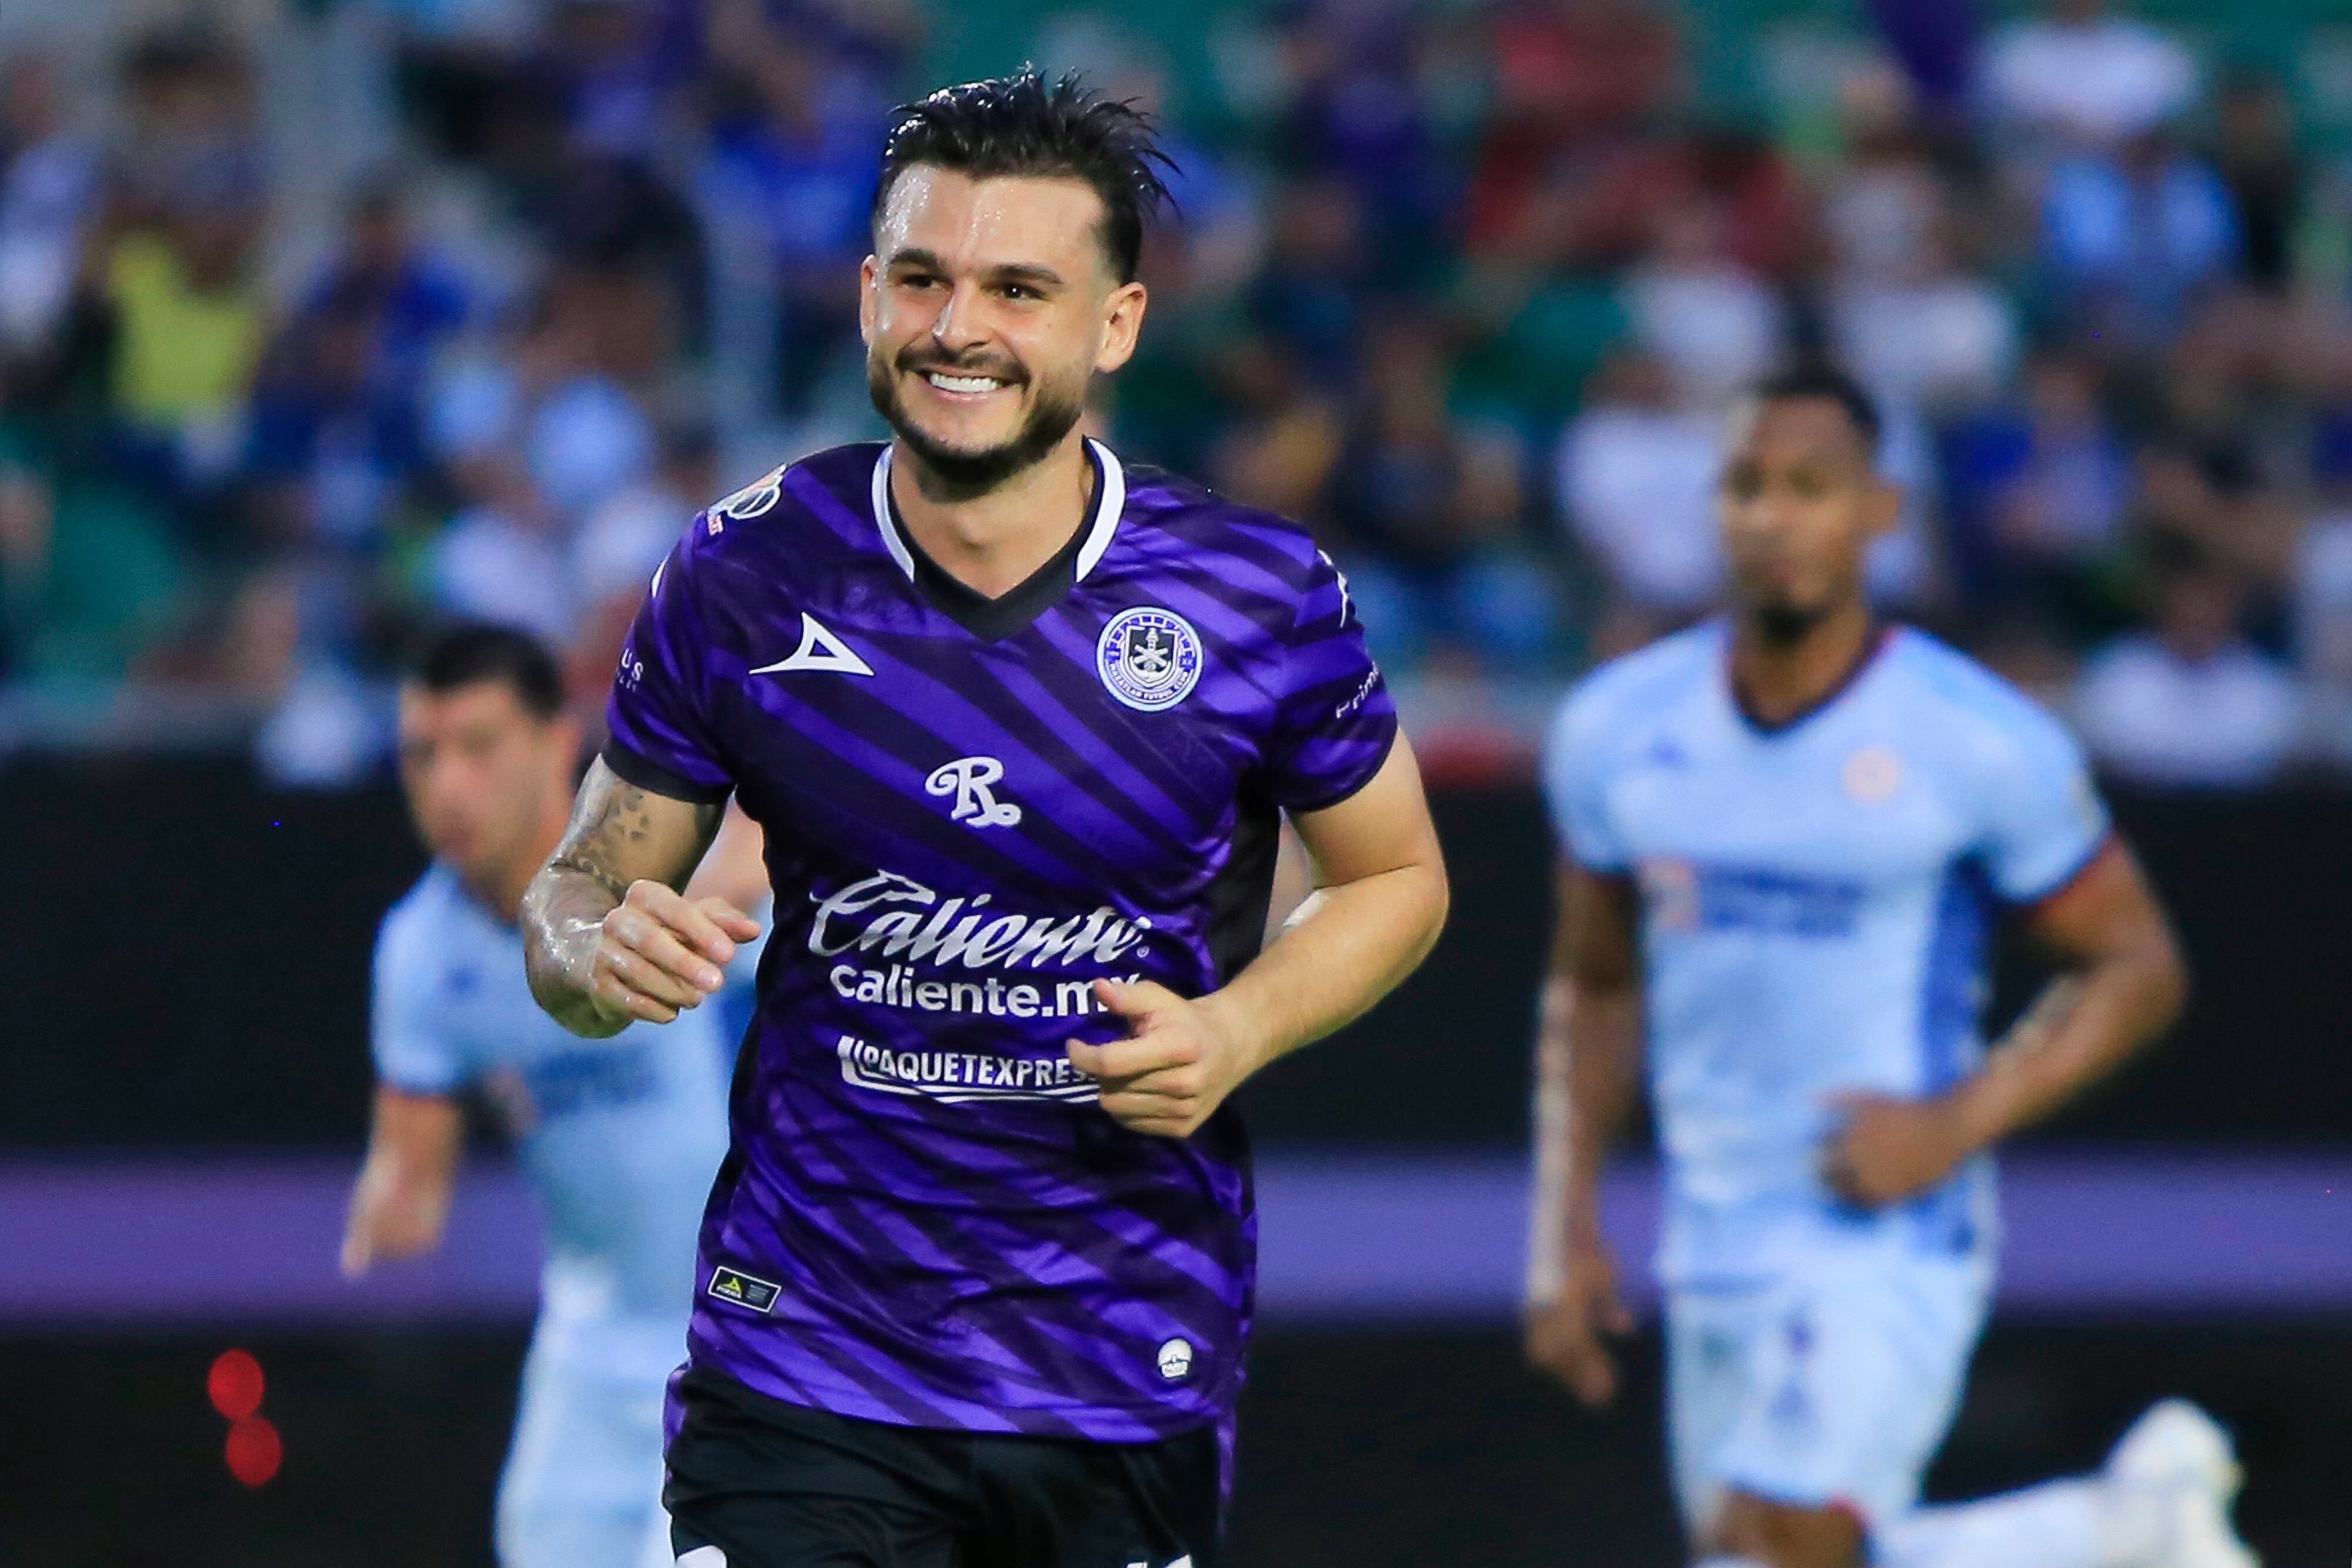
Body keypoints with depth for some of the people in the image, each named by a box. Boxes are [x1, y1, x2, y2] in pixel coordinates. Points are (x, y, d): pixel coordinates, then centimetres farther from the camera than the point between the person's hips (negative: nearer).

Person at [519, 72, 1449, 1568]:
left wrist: (1235, 1033, -10)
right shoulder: (742, 577, -4)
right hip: (801, 1369, 0)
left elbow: (1397, 876, 9)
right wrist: (601, 954, -19)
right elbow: (580, 891, 6)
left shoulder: (1265, 596, -6)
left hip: (1135, 1375, 0)